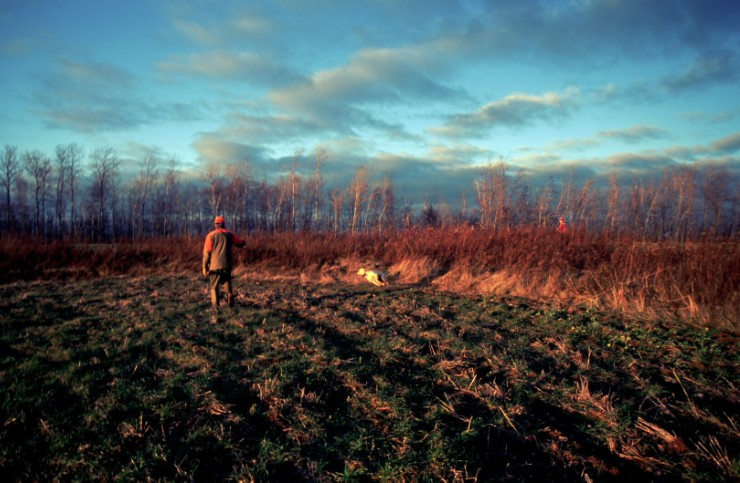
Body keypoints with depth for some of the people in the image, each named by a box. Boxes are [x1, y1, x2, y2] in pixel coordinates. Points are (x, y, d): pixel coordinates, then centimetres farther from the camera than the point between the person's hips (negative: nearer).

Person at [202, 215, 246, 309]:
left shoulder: (211, 235, -1)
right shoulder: (229, 234, 6)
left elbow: (207, 252, -5)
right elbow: (242, 243, 15)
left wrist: (205, 267, 0)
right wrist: (243, 242, 40)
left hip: (214, 265, -2)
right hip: (226, 265, 2)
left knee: (213, 286, 7)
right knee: (227, 280, 27)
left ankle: (215, 305, -6)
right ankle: (230, 293, 2)